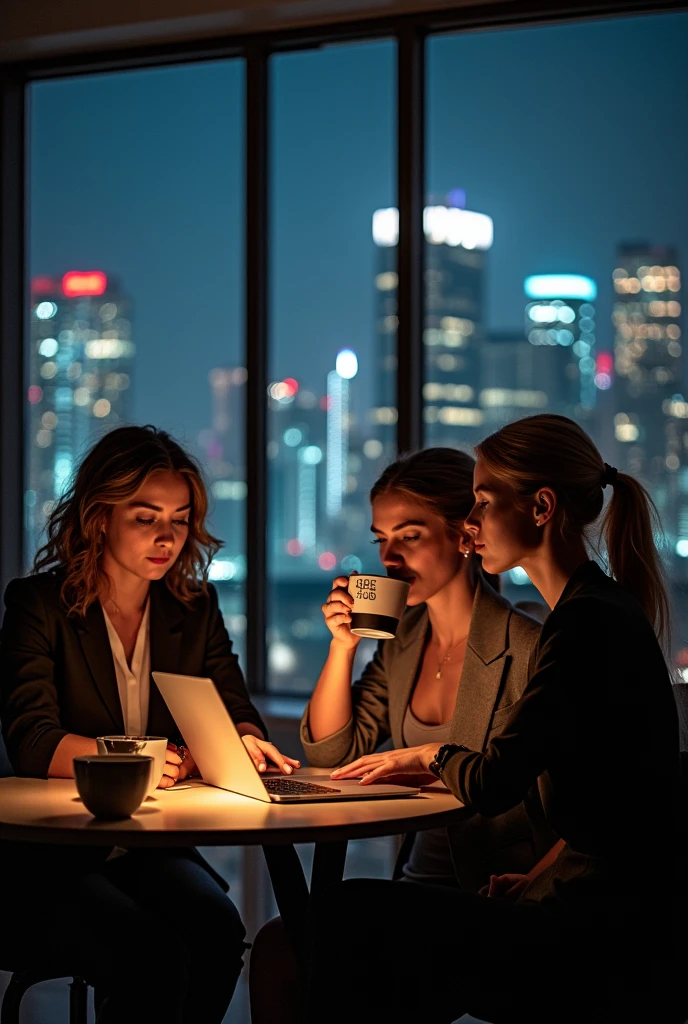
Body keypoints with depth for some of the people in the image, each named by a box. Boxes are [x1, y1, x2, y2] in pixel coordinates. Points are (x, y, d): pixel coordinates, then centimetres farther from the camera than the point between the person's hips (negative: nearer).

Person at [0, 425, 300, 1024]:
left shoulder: (194, 608, 10)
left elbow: (237, 714, 9)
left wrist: (243, 742, -18)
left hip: (153, 847, 4)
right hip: (53, 855, -4)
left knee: (218, 928, -27)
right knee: (151, 951, -31)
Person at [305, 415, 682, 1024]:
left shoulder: (588, 623, -16)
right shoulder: (603, 609, 17)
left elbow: (492, 785, -15)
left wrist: (435, 755, 6)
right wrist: (534, 880, 8)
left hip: (610, 943, -10)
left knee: (353, 918, -13)